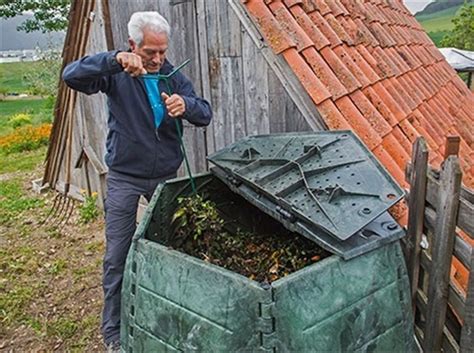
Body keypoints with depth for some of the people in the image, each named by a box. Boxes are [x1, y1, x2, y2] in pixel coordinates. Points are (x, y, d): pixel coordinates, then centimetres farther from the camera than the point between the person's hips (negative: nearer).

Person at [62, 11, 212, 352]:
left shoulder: (173, 77, 0)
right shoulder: (116, 74, -8)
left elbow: (205, 114, -9)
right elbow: (71, 75, -23)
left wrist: (185, 105, -32)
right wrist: (115, 59, -37)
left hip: (165, 176, 3)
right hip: (125, 177, -3)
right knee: (117, 256, 0)